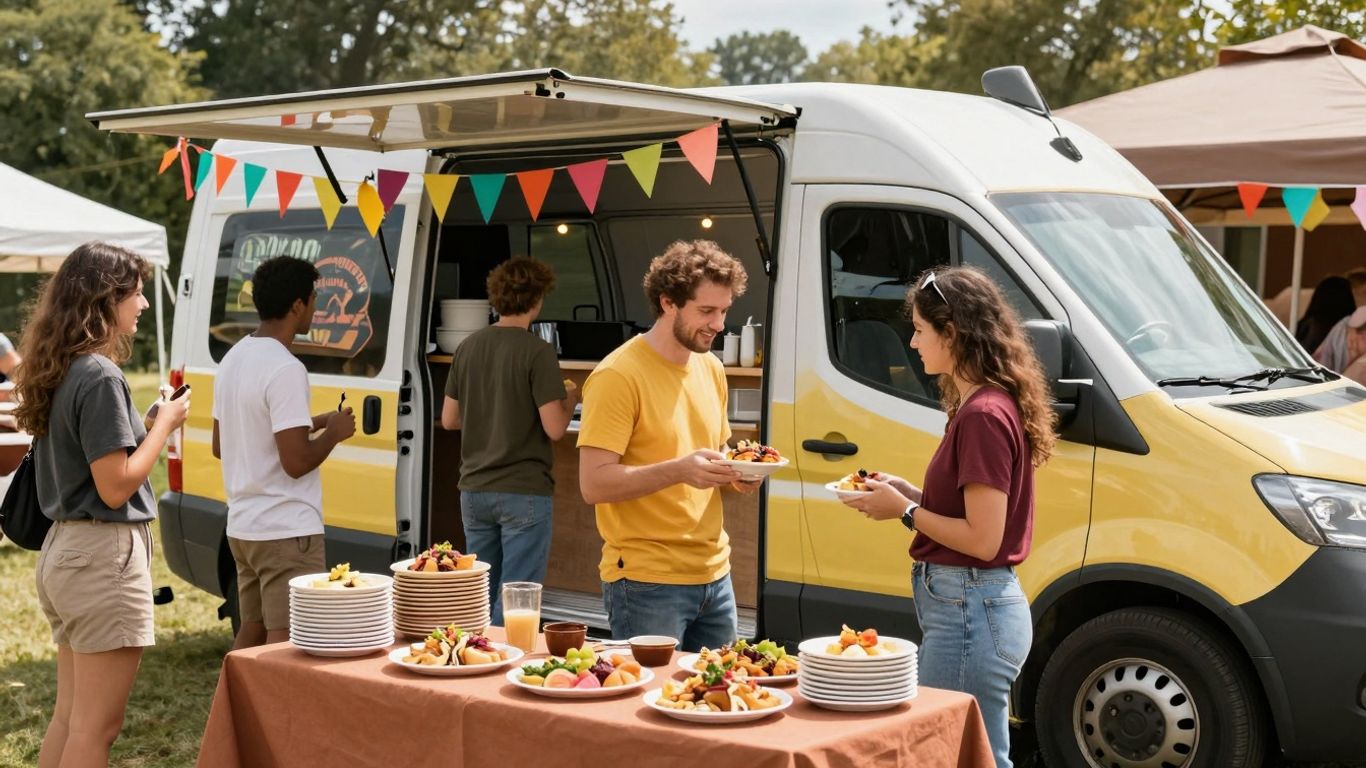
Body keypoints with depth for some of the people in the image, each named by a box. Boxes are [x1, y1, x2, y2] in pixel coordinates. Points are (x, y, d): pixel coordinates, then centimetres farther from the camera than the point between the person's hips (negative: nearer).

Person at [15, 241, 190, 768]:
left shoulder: (60, 374, 11)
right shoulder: (100, 377, -17)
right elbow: (115, 487, -19)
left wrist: (155, 423, 9)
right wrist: (165, 424, -9)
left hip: (62, 547, 10)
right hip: (104, 553, -10)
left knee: (69, 715, 17)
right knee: (96, 726, -2)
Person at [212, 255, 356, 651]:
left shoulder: (233, 358, 10)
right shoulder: (285, 369, -19)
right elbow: (297, 462, -23)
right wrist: (333, 431, -4)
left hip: (242, 527, 9)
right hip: (286, 531, -9)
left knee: (252, 631, 18)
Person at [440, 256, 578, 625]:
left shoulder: (468, 348, 5)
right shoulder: (537, 352, -13)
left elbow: (449, 419, 11)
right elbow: (554, 428, -16)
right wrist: (569, 400, 4)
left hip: (475, 490, 6)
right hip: (523, 493, -6)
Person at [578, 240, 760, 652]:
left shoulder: (711, 369, 11)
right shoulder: (618, 376, -13)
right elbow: (593, 483, -18)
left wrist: (736, 472, 1)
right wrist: (678, 470, -29)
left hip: (713, 574, 8)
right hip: (647, 582, -7)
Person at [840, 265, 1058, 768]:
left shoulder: (983, 416, -18)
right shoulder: (983, 406, 12)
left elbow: (983, 539, -21)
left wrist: (905, 511, -11)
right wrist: (908, 493, 6)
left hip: (966, 610, -10)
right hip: (969, 606, 10)